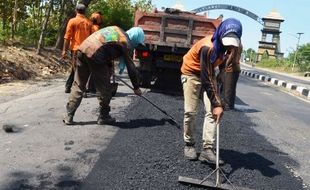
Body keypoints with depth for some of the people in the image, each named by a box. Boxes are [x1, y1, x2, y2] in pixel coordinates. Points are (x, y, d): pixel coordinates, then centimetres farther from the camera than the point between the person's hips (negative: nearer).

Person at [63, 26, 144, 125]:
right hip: (95, 55, -8)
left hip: (83, 49, 8)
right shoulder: (125, 43, 2)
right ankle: (103, 117, 20)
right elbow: (131, 67, 4)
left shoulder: (116, 29, 22)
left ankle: (69, 116, 14)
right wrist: (136, 88, 13)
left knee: (78, 85, 13)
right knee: (105, 89, 9)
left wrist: (109, 66, 36)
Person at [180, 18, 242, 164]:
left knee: (211, 111, -8)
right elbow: (206, 79, -33)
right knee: (190, 112, -9)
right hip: (191, 73, -5)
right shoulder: (207, 47, -34)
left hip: (208, 73, 6)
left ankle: (207, 149, -8)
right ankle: (189, 145, 12)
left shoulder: (232, 45, -13)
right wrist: (216, 104, -32)